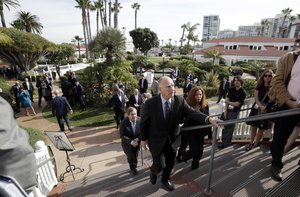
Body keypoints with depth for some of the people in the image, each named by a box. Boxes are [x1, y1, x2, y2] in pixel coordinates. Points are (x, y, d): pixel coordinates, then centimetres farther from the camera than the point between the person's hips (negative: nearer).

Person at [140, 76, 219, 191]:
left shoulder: (180, 101, -12)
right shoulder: (150, 103, -20)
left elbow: (191, 112, -19)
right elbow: (144, 123, -9)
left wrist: (208, 119, -35)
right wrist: (143, 139, -2)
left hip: (172, 139, 3)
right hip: (156, 140, -3)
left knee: (170, 163, 20)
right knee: (159, 166, 10)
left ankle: (165, 179, 52)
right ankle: (153, 171, 49)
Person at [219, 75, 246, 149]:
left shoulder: (242, 92, -9)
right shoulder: (231, 89, 6)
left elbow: (237, 104, -12)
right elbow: (227, 100, 1)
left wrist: (227, 102, -1)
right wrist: (225, 111, -5)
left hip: (234, 112, -4)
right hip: (228, 110, 4)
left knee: (230, 127, 1)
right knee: (225, 126, 6)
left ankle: (227, 143, 13)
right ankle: (223, 142, 17)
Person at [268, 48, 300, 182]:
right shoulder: (288, 58, 1)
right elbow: (277, 81, -3)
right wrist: (289, 102, -12)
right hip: (287, 104, -1)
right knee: (280, 136, 5)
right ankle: (276, 165, 21)